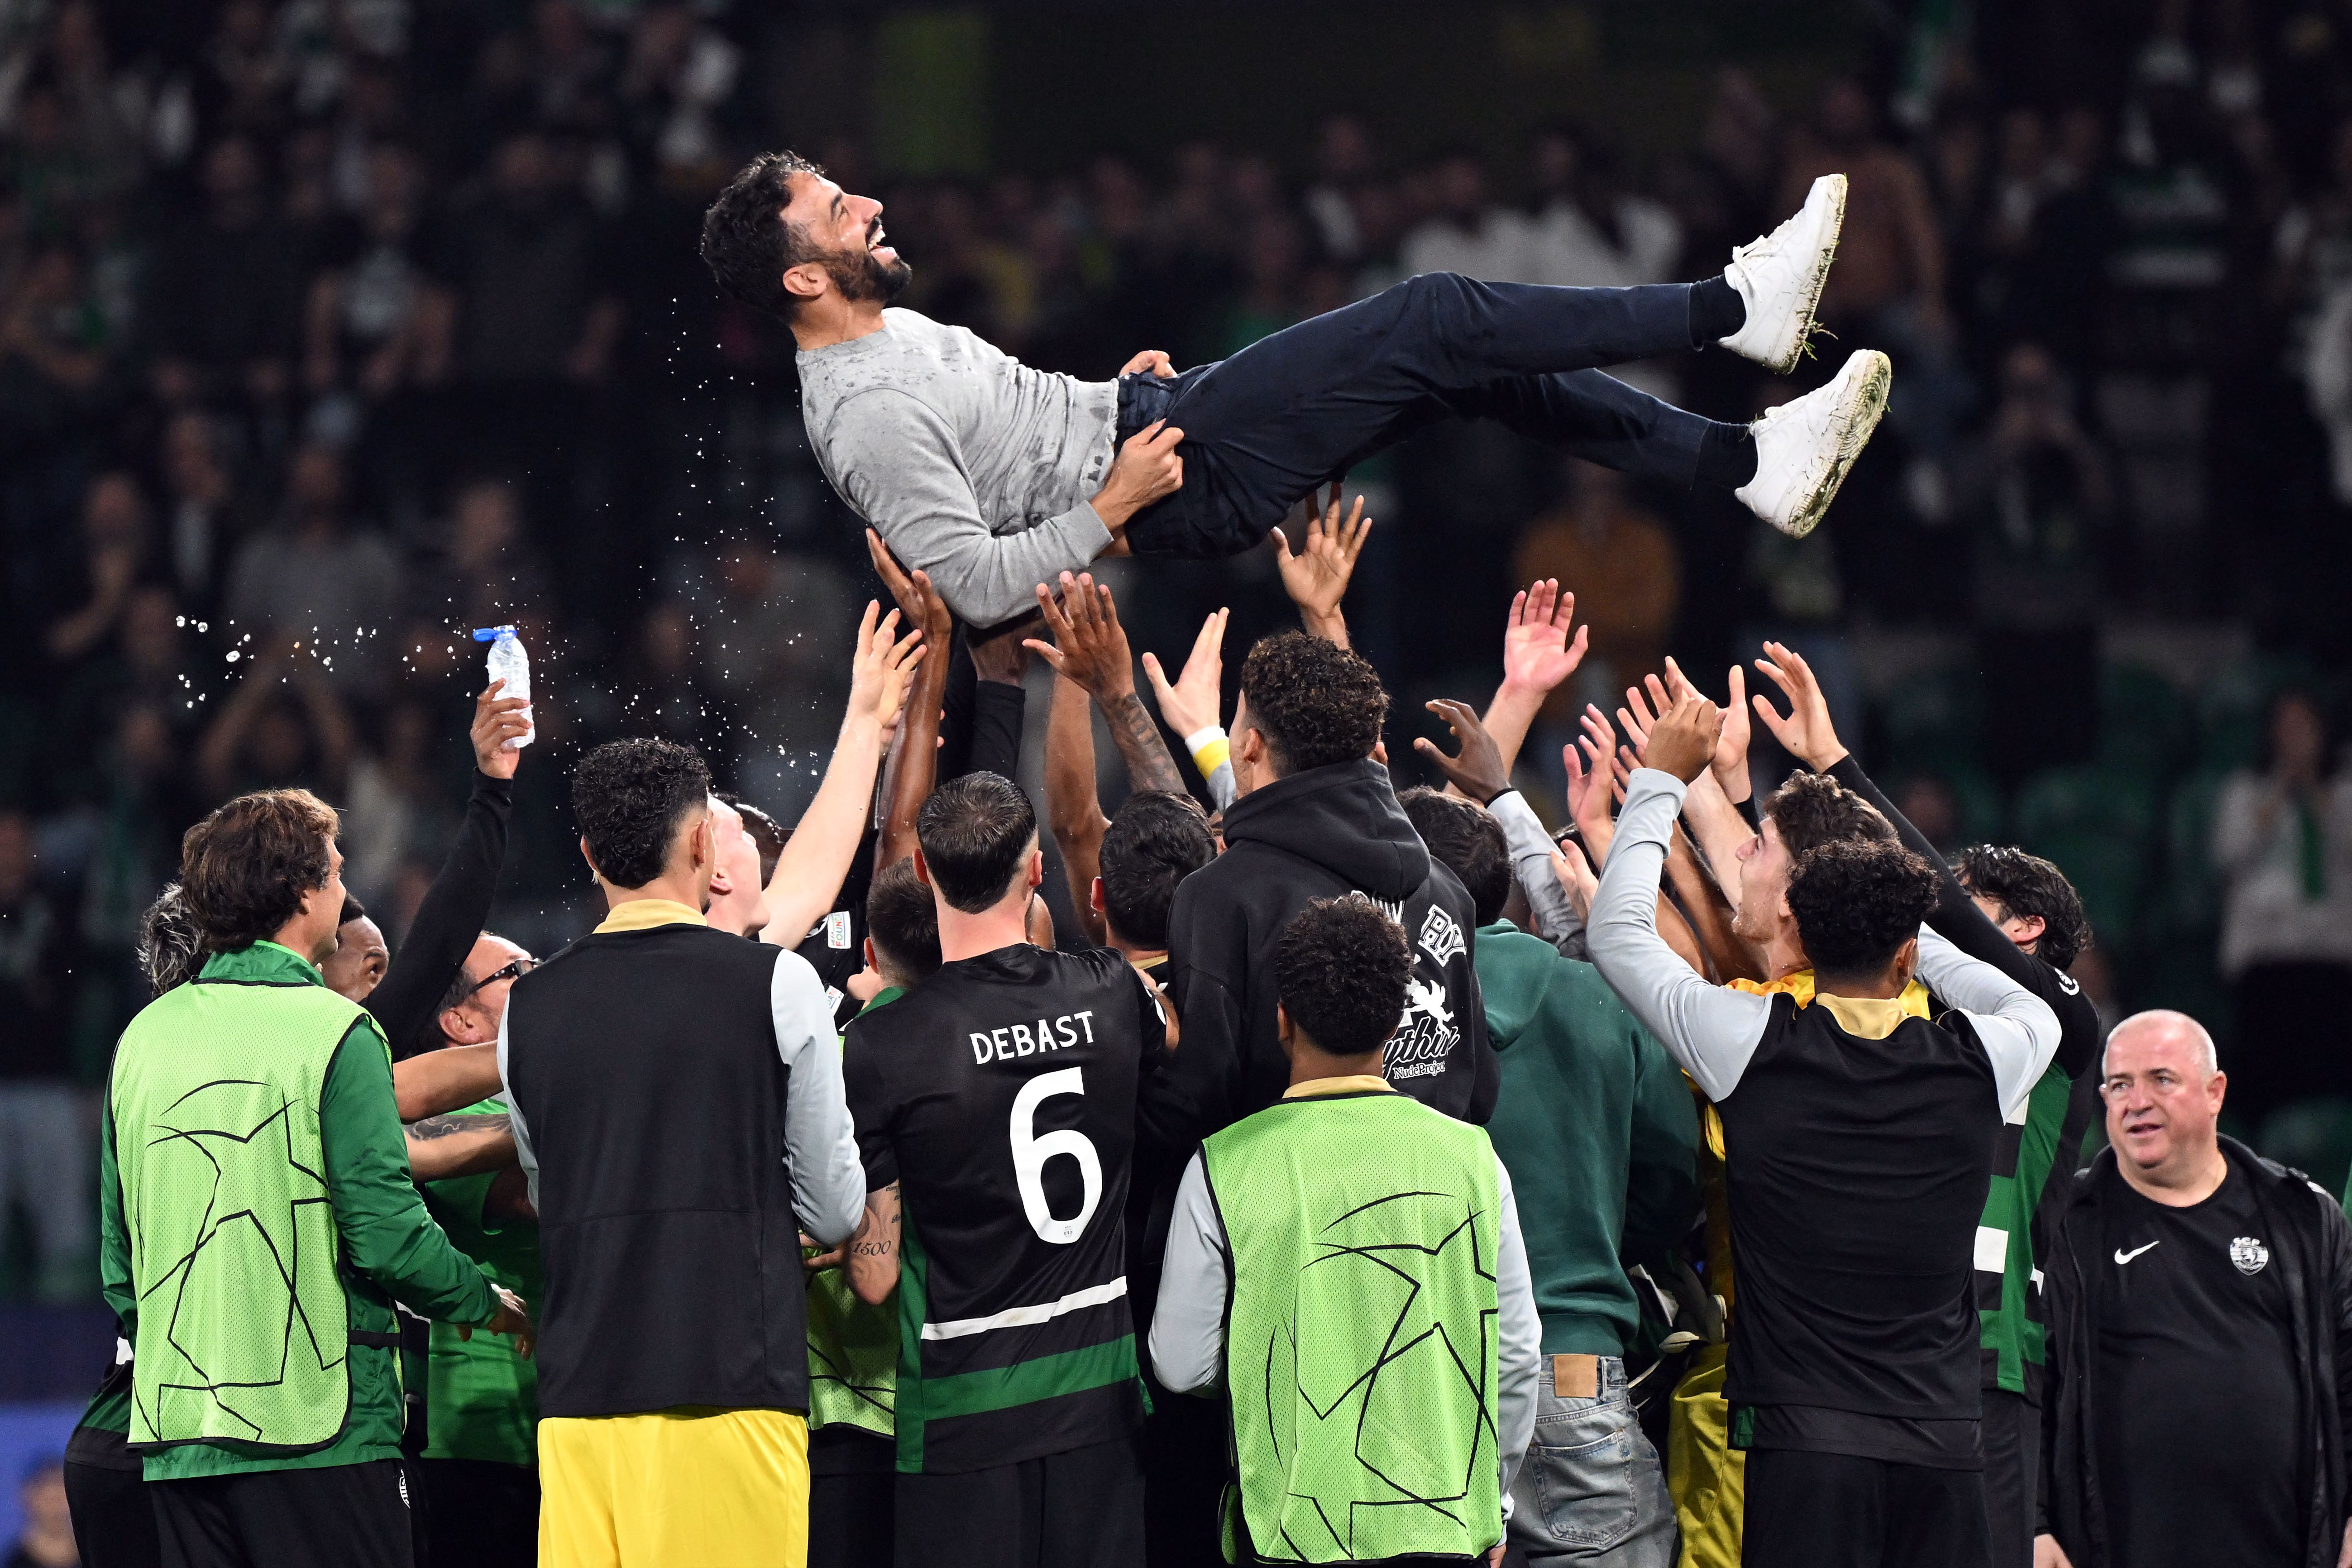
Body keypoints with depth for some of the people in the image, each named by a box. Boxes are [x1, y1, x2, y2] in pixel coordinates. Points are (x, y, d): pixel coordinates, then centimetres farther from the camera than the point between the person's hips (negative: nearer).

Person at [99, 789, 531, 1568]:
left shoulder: (145, 1037, 10)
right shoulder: (334, 1033, -9)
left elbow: (118, 1266, 14)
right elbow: (388, 1239, -12)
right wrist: (491, 1305, 5)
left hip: (175, 1439, 6)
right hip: (317, 1430, -6)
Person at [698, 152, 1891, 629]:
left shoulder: (889, 333, 12)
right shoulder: (867, 414, -20)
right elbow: (976, 585, -25)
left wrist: (1120, 389, 14)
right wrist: (1111, 509, -20)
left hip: (1145, 414, 10)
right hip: (1180, 477, -10)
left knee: (1485, 370, 3)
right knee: (1436, 320, -15)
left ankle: (1750, 461, 4)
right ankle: (1735, 309, -7)